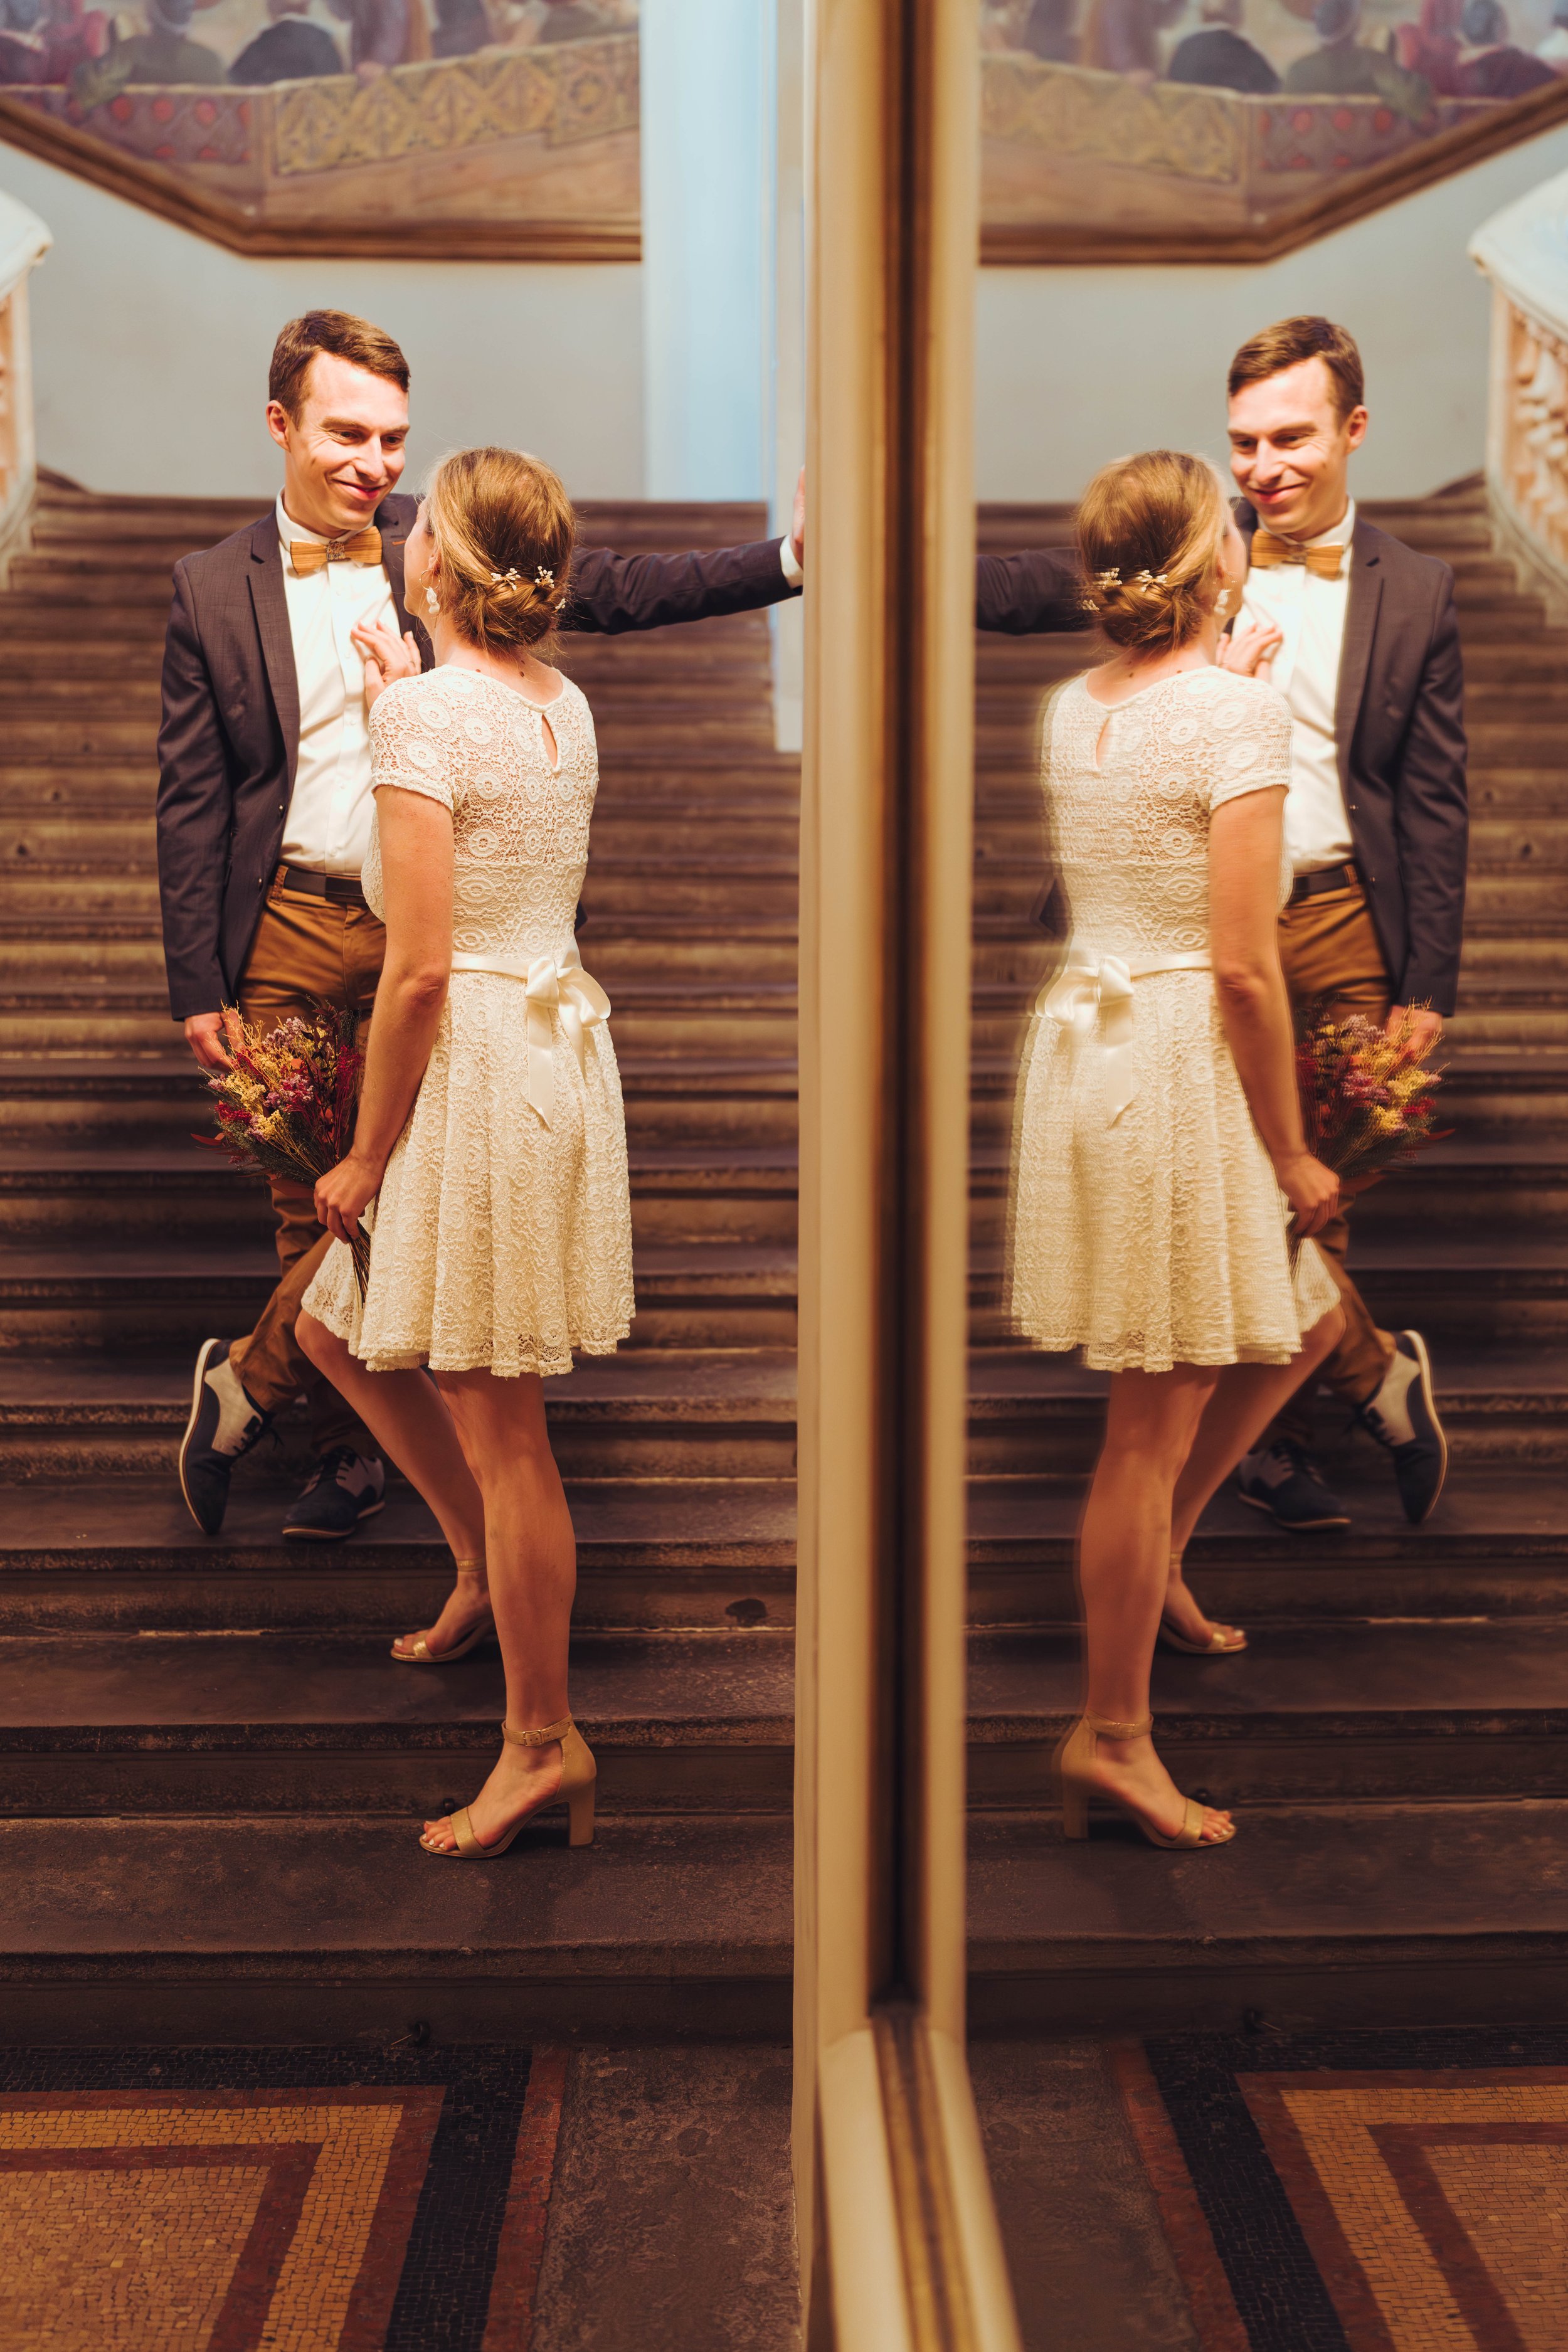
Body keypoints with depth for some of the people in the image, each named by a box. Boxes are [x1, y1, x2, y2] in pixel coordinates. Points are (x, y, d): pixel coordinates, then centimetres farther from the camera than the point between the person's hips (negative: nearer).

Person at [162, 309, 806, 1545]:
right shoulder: (214, 589, 3)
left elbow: (614, 589, 3)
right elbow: (190, 801, 4)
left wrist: (788, 561, -9)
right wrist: (197, 983, 1)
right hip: (290, 929, 1)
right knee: (313, 1203, 7)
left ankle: (250, 1381, 20)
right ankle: (351, 1447, 24)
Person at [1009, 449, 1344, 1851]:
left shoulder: (1074, 707, 10)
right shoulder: (1239, 710, -14)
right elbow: (1244, 964, -19)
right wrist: (1291, 1154, -10)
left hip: (1084, 1041, 9)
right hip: (1186, 1066, -8)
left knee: (1307, 1322, 24)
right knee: (1157, 1418, 2)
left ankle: (1151, 1555, 30)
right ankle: (1111, 1736, 15)